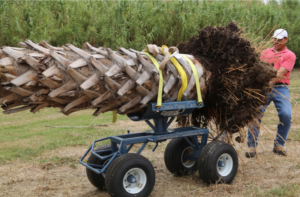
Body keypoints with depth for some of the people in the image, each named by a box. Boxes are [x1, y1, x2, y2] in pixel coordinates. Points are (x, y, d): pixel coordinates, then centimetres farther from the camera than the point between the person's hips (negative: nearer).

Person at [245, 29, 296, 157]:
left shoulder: (289, 55, 7)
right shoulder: (265, 53, 19)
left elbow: (280, 73, -7)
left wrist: (269, 82, -22)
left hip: (280, 88, -2)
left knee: (286, 115, -17)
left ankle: (279, 145, 3)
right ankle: (252, 146, -7)